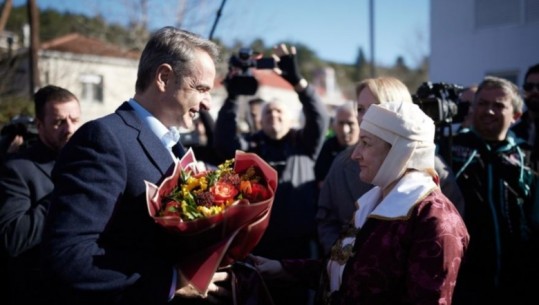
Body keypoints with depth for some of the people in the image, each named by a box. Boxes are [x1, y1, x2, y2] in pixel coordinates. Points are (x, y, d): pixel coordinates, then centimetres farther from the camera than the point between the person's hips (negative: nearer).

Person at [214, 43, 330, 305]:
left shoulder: (303, 144, 10)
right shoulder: (251, 147, 12)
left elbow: (319, 118, -7)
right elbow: (224, 140, -6)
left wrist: (296, 79, -18)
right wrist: (233, 94, -14)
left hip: (298, 247, -1)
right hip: (260, 248, 1)